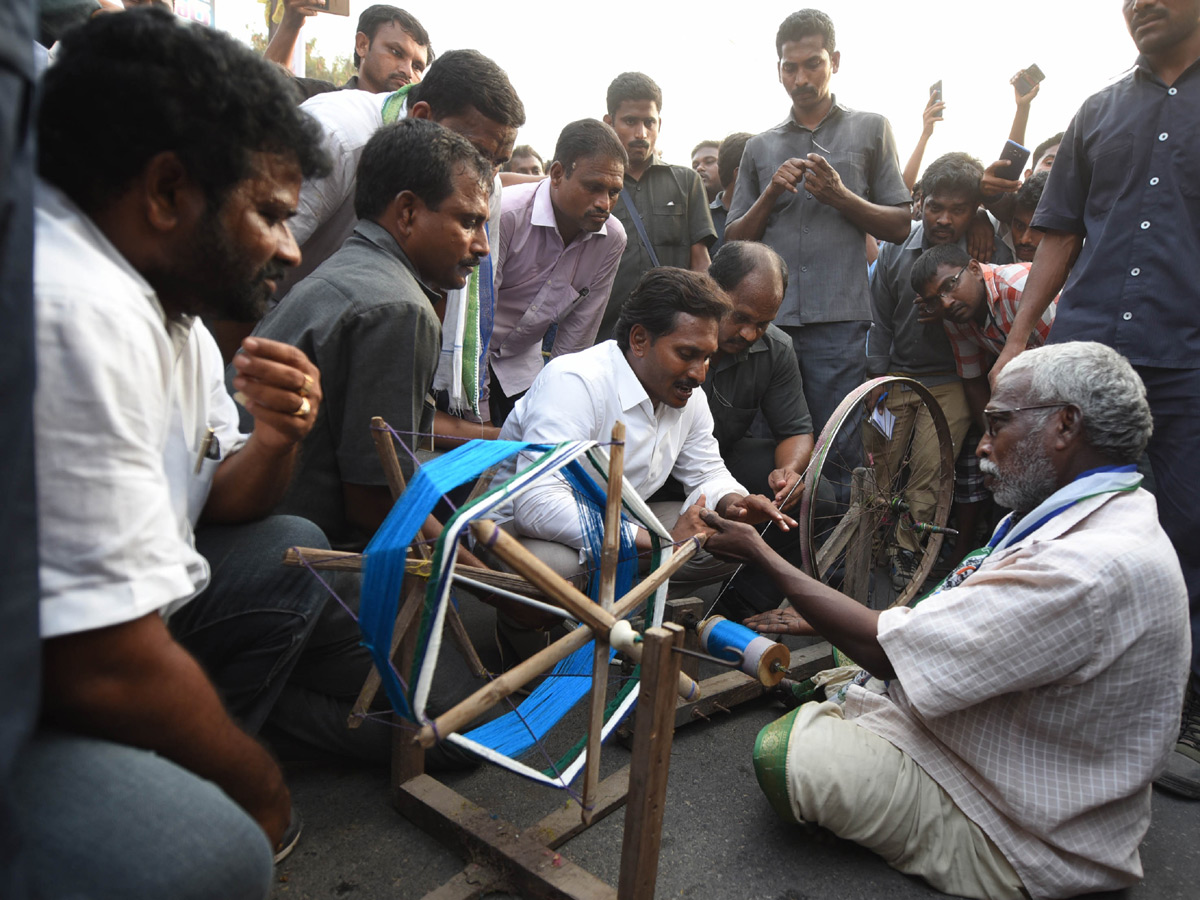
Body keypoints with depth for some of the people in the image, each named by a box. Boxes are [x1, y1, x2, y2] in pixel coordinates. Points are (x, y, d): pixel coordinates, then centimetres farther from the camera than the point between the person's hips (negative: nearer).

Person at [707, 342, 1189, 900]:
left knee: (781, 752, -17)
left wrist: (762, 556, -19)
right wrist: (821, 619, 6)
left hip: (1017, 852, -9)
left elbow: (887, 650, -30)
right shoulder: (1102, 519, 3)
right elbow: (945, 623, 10)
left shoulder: (1097, 567, -32)